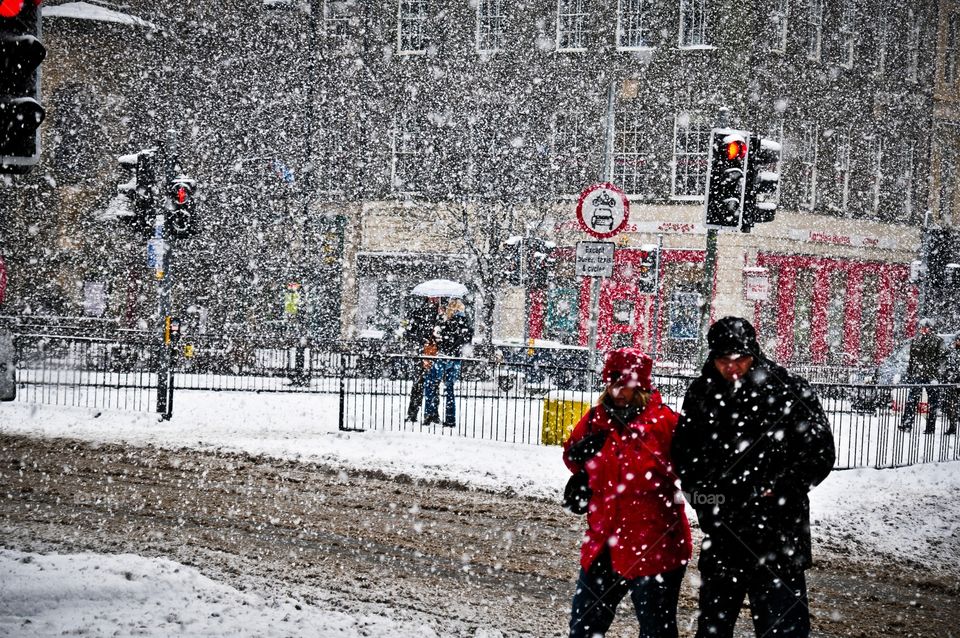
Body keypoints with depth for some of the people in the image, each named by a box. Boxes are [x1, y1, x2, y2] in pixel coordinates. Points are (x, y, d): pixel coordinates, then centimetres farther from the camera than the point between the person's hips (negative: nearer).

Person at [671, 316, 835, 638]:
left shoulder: (791, 392, -8)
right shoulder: (701, 395, 4)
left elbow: (820, 454, -5)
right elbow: (683, 455, 15)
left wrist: (778, 488, -14)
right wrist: (701, 492, 1)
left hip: (778, 536, -4)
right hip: (720, 538, 4)